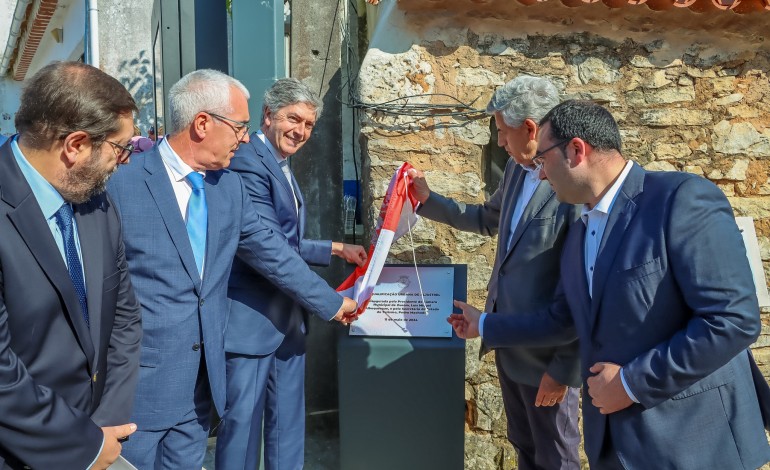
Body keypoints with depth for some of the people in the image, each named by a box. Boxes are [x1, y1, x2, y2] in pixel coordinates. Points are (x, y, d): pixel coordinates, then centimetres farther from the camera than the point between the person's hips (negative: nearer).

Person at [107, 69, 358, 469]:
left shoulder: (229, 186, 6)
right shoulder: (122, 183, -13)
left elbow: (270, 251, 13)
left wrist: (330, 303, 18)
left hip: (200, 380, 6)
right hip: (139, 381, -6)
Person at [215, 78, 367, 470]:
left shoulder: (281, 166, 14)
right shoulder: (248, 163, -17)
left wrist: (337, 249, 10)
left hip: (288, 316, 10)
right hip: (253, 318, -9)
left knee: (288, 422, 17)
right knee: (243, 420, 3)